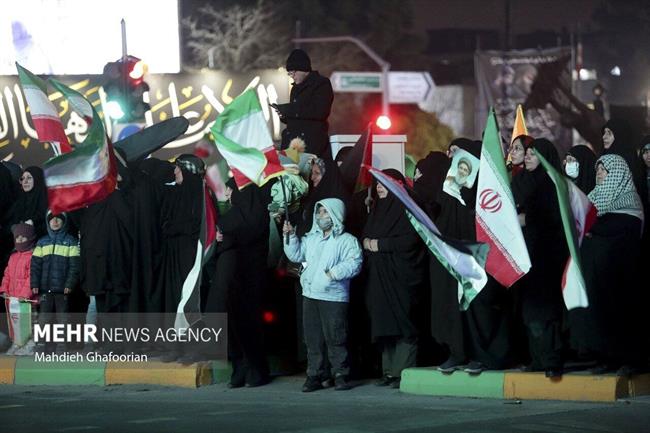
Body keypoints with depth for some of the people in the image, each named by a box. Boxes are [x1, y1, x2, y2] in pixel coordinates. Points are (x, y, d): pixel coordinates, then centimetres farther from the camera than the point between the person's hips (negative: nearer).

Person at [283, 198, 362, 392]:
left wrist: (336, 272, -24)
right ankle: (315, 375, 12)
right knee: (313, 339, 7)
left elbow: (354, 263, -12)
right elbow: (295, 255, 17)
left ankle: (340, 375, 2)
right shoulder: (311, 239, 18)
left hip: (334, 297, -6)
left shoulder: (347, 240, -2)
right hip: (310, 295, 6)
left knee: (335, 338, -6)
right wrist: (290, 236, 6)